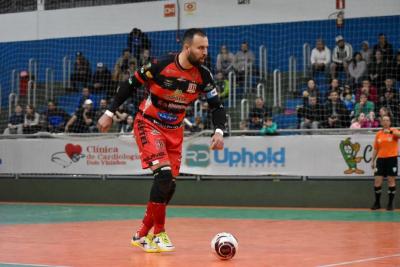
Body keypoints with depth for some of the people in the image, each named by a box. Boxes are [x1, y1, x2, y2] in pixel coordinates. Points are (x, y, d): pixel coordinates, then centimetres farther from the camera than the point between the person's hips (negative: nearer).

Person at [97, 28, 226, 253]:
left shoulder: (203, 75, -9)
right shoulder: (160, 66, -21)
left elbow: (217, 106, -1)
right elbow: (130, 84, -8)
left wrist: (219, 131, -19)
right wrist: (110, 113, -6)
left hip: (174, 130, 6)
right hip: (149, 125, -5)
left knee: (170, 185, 3)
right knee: (164, 174, -23)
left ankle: (143, 235, 18)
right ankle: (159, 233, -11)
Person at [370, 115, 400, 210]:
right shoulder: (378, 134, 10)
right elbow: (376, 149, 14)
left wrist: (390, 131, -40)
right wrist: (373, 160, 10)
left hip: (391, 158, -3)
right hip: (381, 159, 3)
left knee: (391, 180, 0)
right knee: (377, 181, -1)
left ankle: (390, 203, 8)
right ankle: (377, 203, 12)